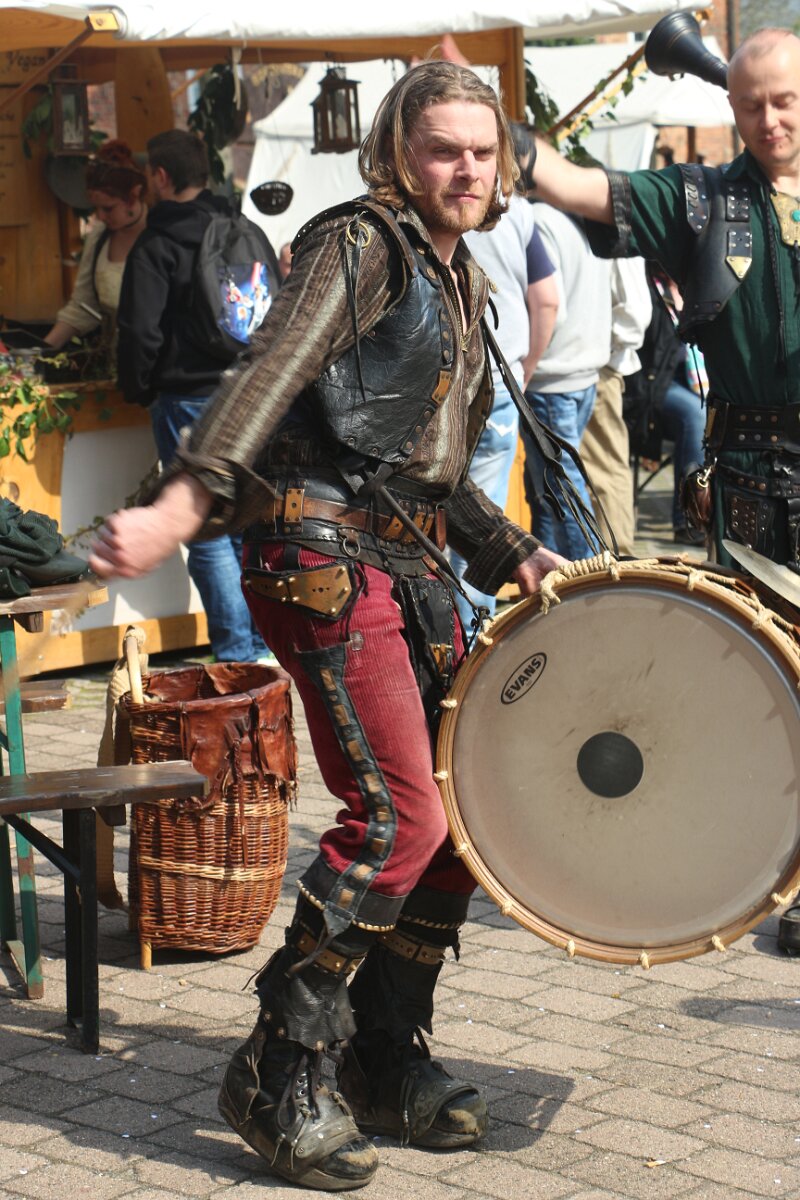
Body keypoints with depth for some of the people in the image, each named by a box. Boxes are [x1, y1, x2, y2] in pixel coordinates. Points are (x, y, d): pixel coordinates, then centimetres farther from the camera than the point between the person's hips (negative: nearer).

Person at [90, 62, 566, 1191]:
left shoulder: (460, 283, 21)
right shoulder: (359, 244, -6)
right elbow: (273, 371, -22)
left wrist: (509, 553, 15)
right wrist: (183, 502, -35)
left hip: (405, 563, 9)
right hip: (322, 553, -9)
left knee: (458, 811, 8)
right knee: (398, 815, -15)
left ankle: (391, 1063, 20)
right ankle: (279, 1076, -5)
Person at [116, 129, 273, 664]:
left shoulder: (156, 248, -9)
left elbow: (141, 334, -12)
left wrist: (140, 392, 4)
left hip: (189, 401, -5)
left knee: (208, 534, 0)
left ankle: (237, 651, 0)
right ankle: (265, 639, 16)